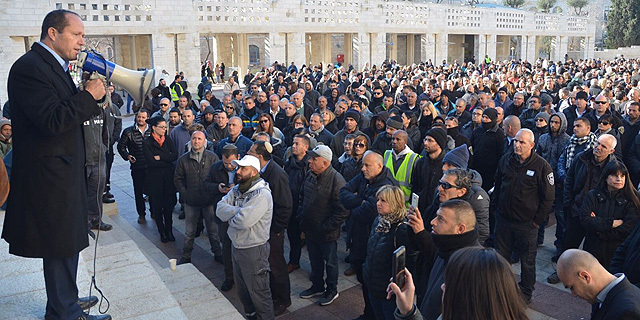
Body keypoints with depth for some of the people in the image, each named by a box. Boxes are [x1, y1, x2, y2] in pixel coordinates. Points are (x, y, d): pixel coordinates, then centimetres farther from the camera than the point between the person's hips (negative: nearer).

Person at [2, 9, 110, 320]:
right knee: (61, 246, 2)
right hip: (50, 176, -10)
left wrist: (94, 95, 1)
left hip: (63, 172, 10)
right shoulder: (29, 67, -17)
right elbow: (52, 121, -26)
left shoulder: (54, 66, 14)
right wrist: (89, 95, -17)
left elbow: (70, 115, 16)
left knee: (66, 244, 20)